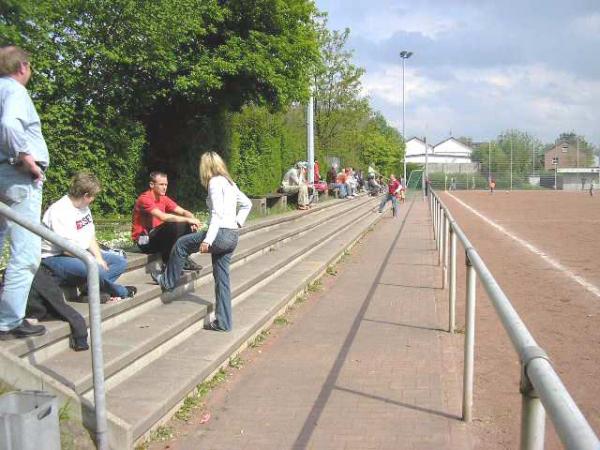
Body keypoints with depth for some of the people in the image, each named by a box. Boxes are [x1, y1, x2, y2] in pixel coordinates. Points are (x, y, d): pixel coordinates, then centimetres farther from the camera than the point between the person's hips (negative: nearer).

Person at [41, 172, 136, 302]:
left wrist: (99, 257, -9)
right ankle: (120, 292, -6)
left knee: (120, 261, 5)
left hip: (82, 254, 10)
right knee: (95, 269, -35)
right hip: (55, 257, -10)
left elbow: (91, 237, 8)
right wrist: (95, 260, -19)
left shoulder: (84, 207, 9)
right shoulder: (59, 211, -20)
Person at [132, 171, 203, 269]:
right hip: (144, 241, -8)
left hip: (156, 234, 8)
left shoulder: (164, 198, 7)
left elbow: (183, 212, 4)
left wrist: (192, 221, -19)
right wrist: (188, 220, -30)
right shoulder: (145, 199, -19)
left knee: (187, 226, -6)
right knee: (173, 226, -30)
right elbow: (163, 217, -31)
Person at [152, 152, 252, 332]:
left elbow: (217, 213, -19)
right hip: (232, 236, 9)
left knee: (181, 244, 9)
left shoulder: (215, 182, -9)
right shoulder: (229, 182, 17)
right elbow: (247, 204, 25)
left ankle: (168, 281, 24)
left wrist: (207, 240, -23)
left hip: (221, 233, -9)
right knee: (222, 278, 11)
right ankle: (223, 322, 14)